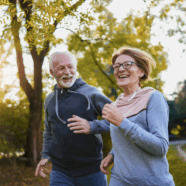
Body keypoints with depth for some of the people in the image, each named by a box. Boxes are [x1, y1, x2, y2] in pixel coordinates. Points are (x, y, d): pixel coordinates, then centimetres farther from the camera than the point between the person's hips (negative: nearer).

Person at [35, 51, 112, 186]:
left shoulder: (90, 93, -6)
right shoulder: (49, 100, 11)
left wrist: (92, 126, -25)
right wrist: (45, 155, 11)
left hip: (91, 170, -3)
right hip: (60, 171, 3)